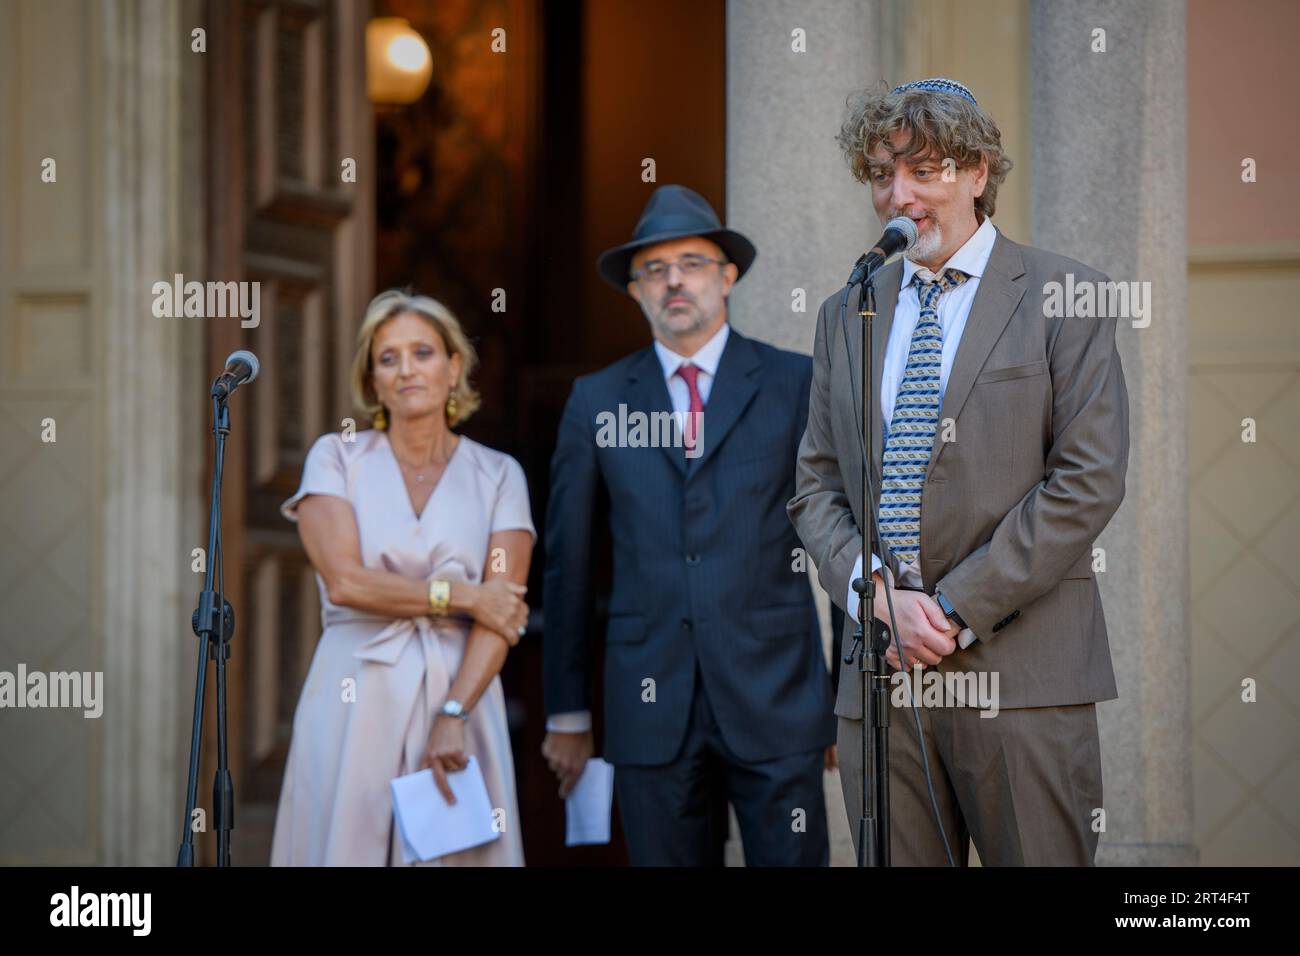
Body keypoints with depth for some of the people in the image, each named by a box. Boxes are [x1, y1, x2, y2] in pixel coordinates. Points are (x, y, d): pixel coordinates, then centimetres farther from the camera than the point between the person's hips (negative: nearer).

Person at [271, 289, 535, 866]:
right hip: (356, 703, -1)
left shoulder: (498, 476, 6)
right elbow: (345, 580, -9)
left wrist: (453, 717, -16)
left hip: (460, 695, 1)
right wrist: (460, 594, -7)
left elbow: (503, 611, -4)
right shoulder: (336, 458, 5)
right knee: (349, 846, 0)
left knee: (455, 851, 0)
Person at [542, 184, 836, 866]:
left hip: (775, 704, -2)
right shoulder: (596, 401, 9)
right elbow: (567, 563, 11)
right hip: (651, 708, 2)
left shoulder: (798, 384, 3)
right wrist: (567, 713, 11)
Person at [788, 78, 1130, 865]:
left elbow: (1088, 480, -6)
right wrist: (874, 592, -5)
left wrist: (959, 608, -11)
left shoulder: (1063, 296, 2)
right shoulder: (846, 313, 16)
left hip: (1020, 668, -4)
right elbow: (817, 484, 14)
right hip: (880, 671, 4)